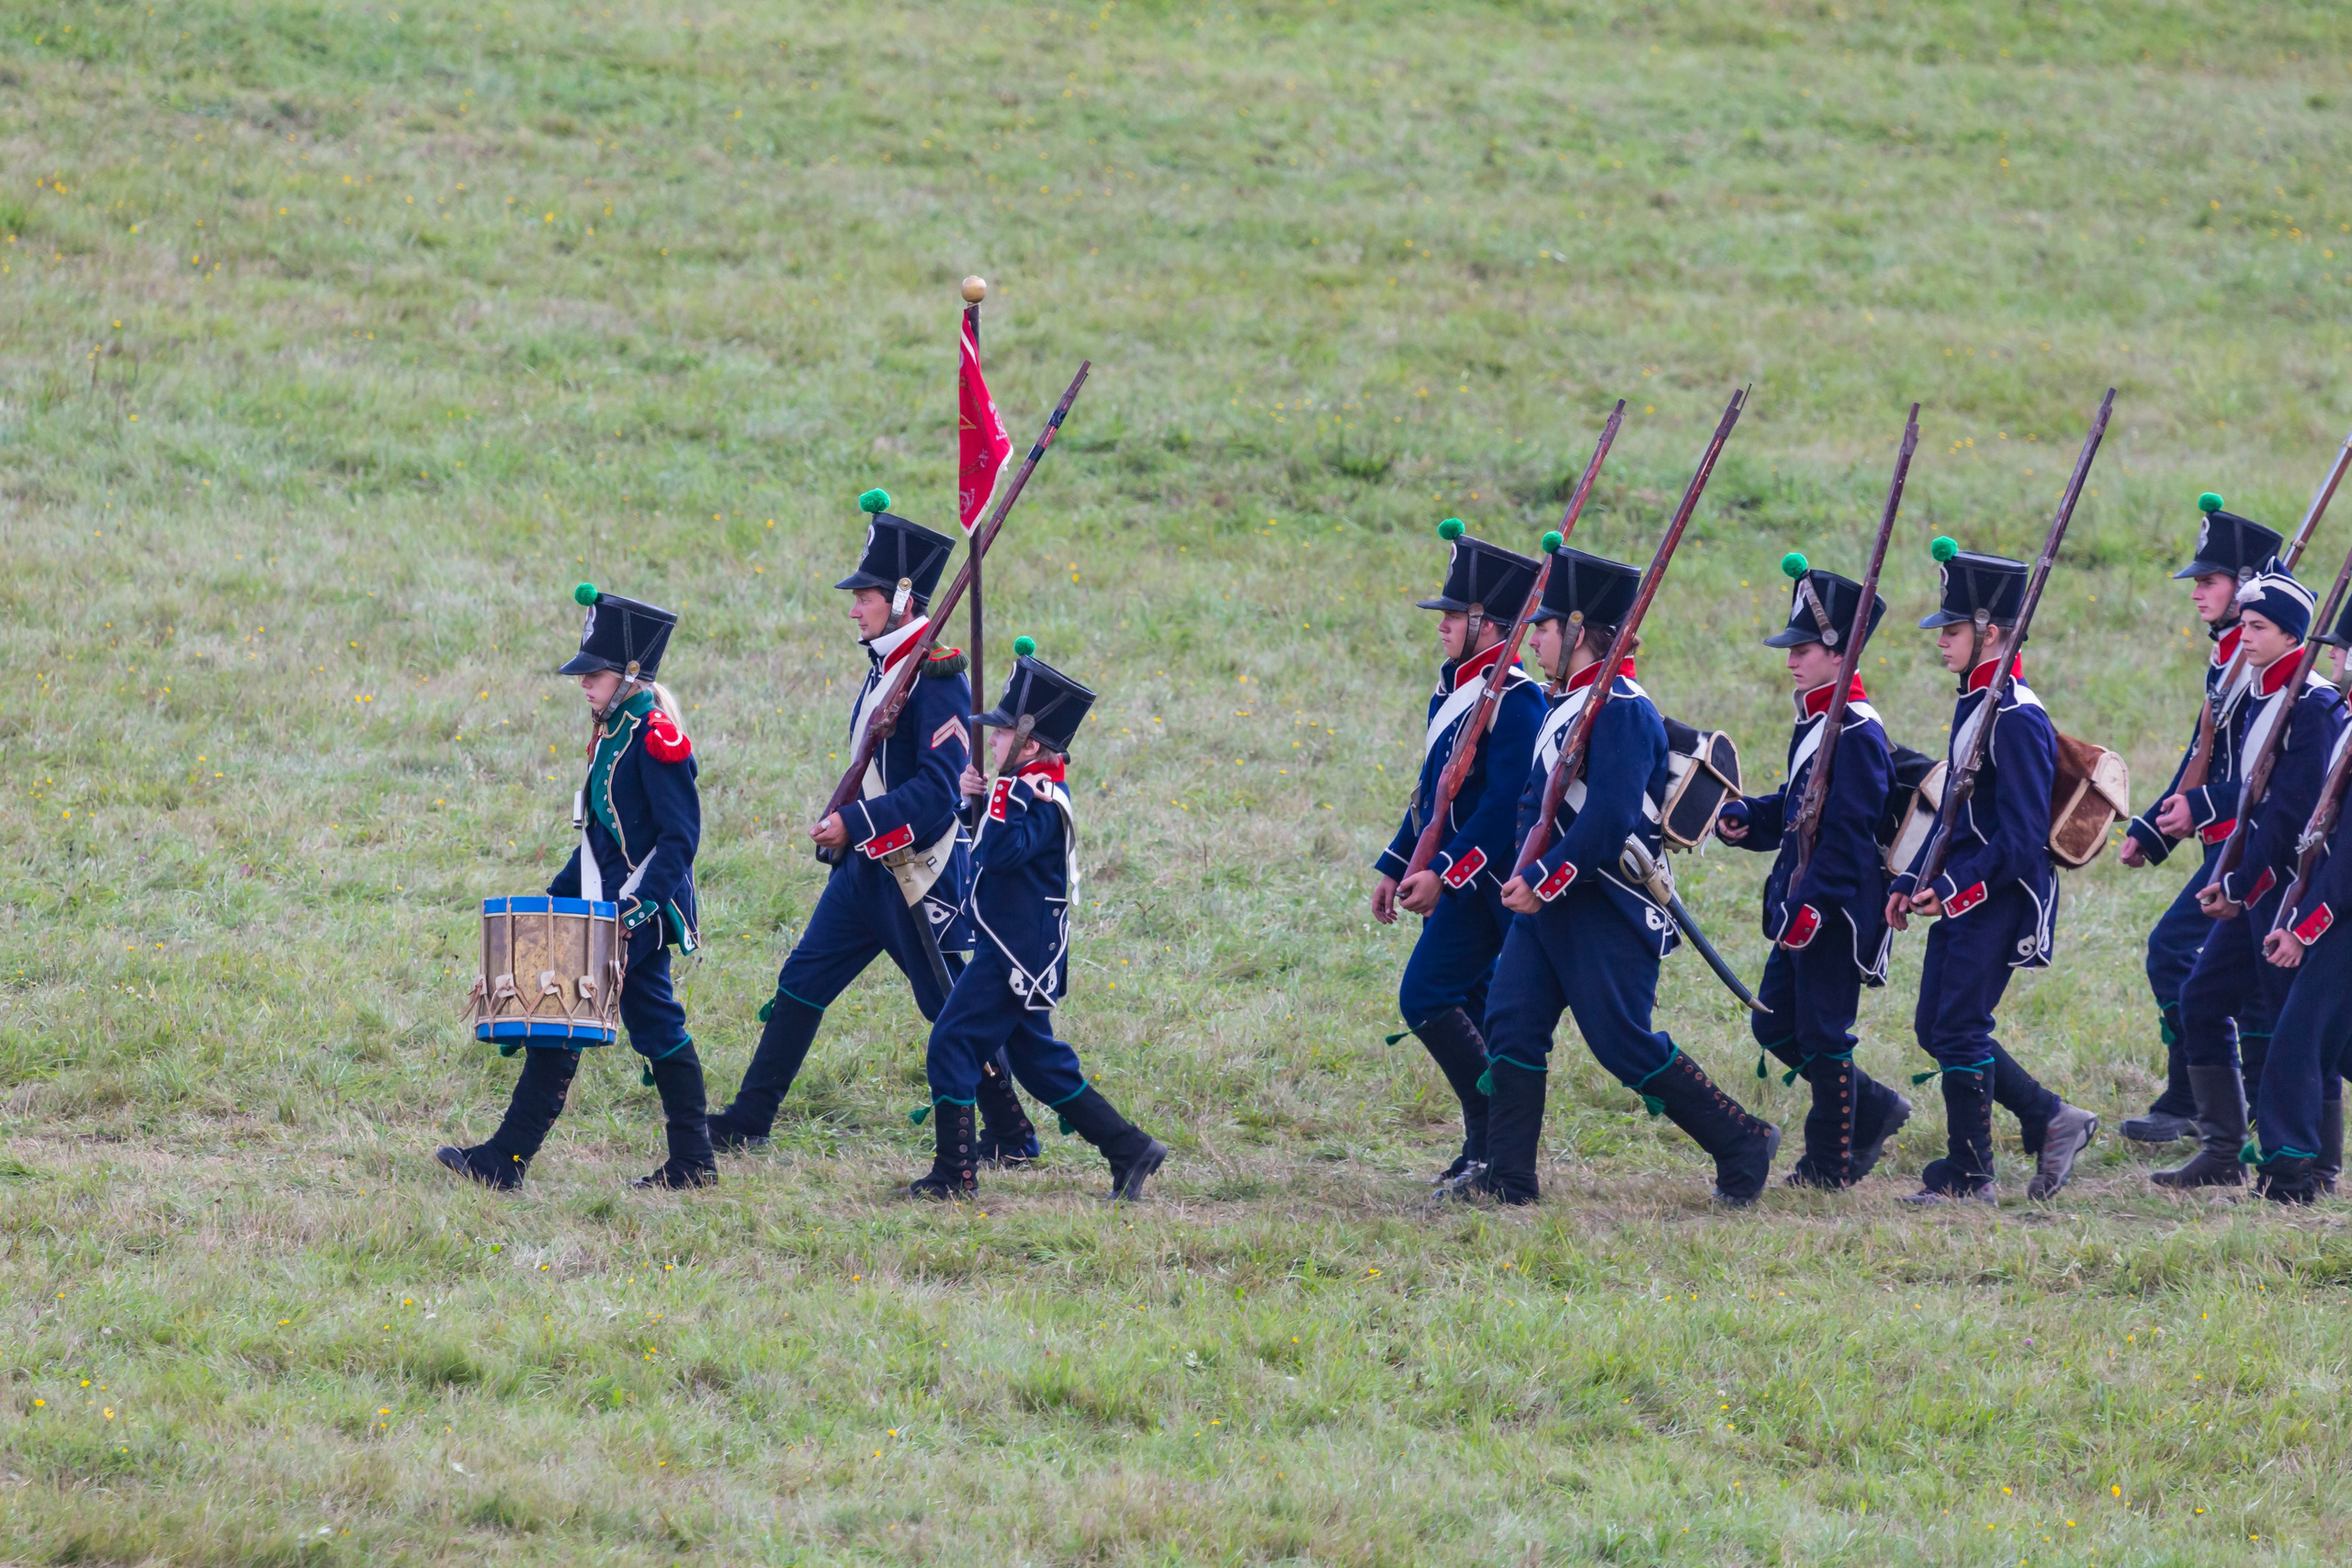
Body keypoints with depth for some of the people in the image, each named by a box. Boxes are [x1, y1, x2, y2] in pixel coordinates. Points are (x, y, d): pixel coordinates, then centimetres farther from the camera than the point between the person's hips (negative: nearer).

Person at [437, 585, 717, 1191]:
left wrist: (641, 903, -25)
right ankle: (692, 1161, 18)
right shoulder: (610, 734, 14)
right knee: (655, 1025, 13)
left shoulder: (657, 738, -16)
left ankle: (506, 1158, -10)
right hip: (611, 907, 10)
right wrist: (558, 896, 18)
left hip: (643, 911, -10)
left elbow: (680, 836, -18)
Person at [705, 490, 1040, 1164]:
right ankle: (747, 1122, 12)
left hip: (921, 875, -9)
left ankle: (1013, 1139, 9)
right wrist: (842, 827, 14)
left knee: (952, 1009, -2)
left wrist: (855, 825, -24)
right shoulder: (884, 672, 11)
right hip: (868, 864, 9)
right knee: (801, 982, 7)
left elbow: (938, 790, -23)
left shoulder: (938, 679, -17)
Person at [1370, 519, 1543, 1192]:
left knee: (1427, 997, -15)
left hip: (1486, 882, -10)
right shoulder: (1453, 689, 15)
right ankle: (1489, 1144, 15)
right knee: (1472, 1010, 11)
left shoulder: (1512, 700, -16)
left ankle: (1494, 1136, -12)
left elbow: (1506, 802, -22)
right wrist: (1396, 867, 21)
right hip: (1460, 878, 10)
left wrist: (1445, 874, -24)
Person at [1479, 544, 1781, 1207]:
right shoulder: (1569, 704, 14)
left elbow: (1609, 817, -25)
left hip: (1607, 911, -10)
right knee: (1511, 1027, 3)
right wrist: (1525, 874, 8)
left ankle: (1742, 1144, 7)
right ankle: (1507, 1179, 5)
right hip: (1547, 904, 10)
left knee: (1626, 1045, -6)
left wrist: (1545, 881, -22)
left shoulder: (1622, 711, -17)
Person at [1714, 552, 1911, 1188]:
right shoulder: (1814, 723, 14)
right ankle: (1874, 1109, 26)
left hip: (1838, 912, -10)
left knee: (1821, 1032, -2)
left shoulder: (1857, 735, -17)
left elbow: (1847, 832, -21)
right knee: (1773, 1025, 12)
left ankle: (1831, 1160, 10)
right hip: (1804, 903, 10)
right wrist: (1743, 817, 2)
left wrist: (1812, 907, -24)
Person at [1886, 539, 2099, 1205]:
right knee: (1935, 1026, 13)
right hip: (1960, 897, 10)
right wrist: (1910, 883, 16)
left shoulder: (2016, 719, -19)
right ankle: (2052, 1121, 21)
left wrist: (1954, 892, -22)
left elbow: (2022, 838, -22)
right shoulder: (1974, 705, 12)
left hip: (1997, 901, -10)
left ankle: (1968, 1175, 7)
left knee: (1959, 1029, -4)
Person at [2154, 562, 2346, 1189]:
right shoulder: (2258, 700, 14)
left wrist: (2242, 885, -17)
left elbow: (2293, 809, -19)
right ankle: (2223, 1154, 12)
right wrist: (2227, 876, 7)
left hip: (2292, 889, -9)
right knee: (2202, 1001, 8)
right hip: (2255, 888, 9)